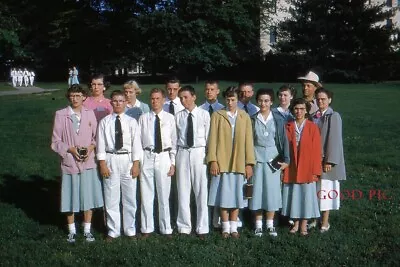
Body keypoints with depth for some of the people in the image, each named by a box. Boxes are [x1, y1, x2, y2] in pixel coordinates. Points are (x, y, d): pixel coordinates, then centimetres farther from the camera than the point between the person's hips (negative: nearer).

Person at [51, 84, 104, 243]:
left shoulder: (90, 114, 4)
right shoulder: (60, 115, -2)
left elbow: (96, 136, 8)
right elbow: (55, 142, 0)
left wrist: (91, 147, -10)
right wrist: (70, 149, -14)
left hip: (88, 162, 1)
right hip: (69, 162, -1)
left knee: (88, 196, 7)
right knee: (70, 197, 7)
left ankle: (87, 230, 22)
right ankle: (72, 230, 25)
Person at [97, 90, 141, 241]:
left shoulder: (131, 122, 0)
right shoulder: (104, 122, 1)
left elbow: (136, 143, -1)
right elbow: (101, 143, 0)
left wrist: (136, 164, -5)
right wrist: (102, 164, -5)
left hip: (128, 160, 0)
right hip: (110, 160, 0)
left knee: (130, 197, 8)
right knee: (111, 198, 6)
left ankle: (130, 230, 22)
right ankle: (113, 231, 19)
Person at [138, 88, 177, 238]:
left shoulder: (170, 118, 3)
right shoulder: (143, 118, 4)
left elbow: (174, 141, 4)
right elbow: (138, 140, 5)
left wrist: (173, 162, 1)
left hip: (164, 157, 0)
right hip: (147, 157, 1)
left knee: (164, 195, 6)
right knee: (146, 194, 6)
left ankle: (166, 228, 18)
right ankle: (147, 228, 18)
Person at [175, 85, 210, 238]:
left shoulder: (204, 114, -2)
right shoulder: (178, 116, 3)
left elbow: (209, 137, 0)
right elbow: (175, 138, 6)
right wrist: (174, 158, 4)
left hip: (199, 153, -2)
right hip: (182, 153, 2)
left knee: (201, 191, 3)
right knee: (183, 191, 7)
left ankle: (202, 228, 13)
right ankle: (184, 227, 17)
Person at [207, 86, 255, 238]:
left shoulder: (245, 117, 8)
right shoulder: (217, 115, 4)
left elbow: (248, 141, 5)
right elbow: (213, 139, 0)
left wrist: (249, 163, 0)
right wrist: (212, 160, -8)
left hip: (239, 163, 1)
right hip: (221, 162, -1)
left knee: (236, 196, 6)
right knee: (223, 196, 2)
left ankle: (233, 227, 16)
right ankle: (225, 227, 12)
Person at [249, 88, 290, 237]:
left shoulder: (278, 120, 2)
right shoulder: (252, 120, 2)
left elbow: (284, 140, 2)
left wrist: (286, 159, -7)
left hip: (273, 162, 0)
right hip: (256, 161, 0)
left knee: (272, 192, 4)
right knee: (257, 192, 2)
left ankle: (270, 225, 16)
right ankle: (258, 225, 13)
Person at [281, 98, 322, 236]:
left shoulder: (312, 128, -3)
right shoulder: (288, 127, 3)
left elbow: (316, 150, -4)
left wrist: (315, 170, -8)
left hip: (306, 169, -2)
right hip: (291, 169, 2)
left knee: (306, 195, 4)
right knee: (293, 195, 8)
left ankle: (304, 225, 16)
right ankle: (296, 223, 21)